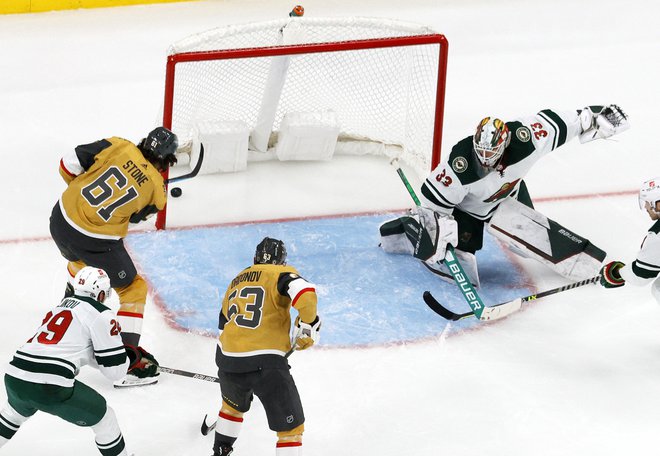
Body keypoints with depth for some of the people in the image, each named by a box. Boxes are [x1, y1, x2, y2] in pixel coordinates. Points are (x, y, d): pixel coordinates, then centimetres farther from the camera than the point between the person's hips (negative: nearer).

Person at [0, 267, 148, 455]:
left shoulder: (62, 305, 25)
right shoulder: (101, 314, 2)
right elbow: (114, 369, 1)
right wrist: (131, 357, 22)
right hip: (50, 387, -8)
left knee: (15, 411, 41)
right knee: (103, 417, 14)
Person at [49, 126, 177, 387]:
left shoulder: (119, 148, -3)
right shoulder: (157, 191, -5)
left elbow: (69, 164, -2)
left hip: (61, 219, 5)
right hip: (96, 242, -5)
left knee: (80, 262, 38)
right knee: (133, 289, 12)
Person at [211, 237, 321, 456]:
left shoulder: (236, 282, 23)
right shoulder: (281, 274, 2)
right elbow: (304, 292, -21)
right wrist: (308, 324, -4)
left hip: (228, 357, 6)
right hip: (266, 364, -6)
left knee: (233, 404, 38)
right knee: (291, 428, 2)